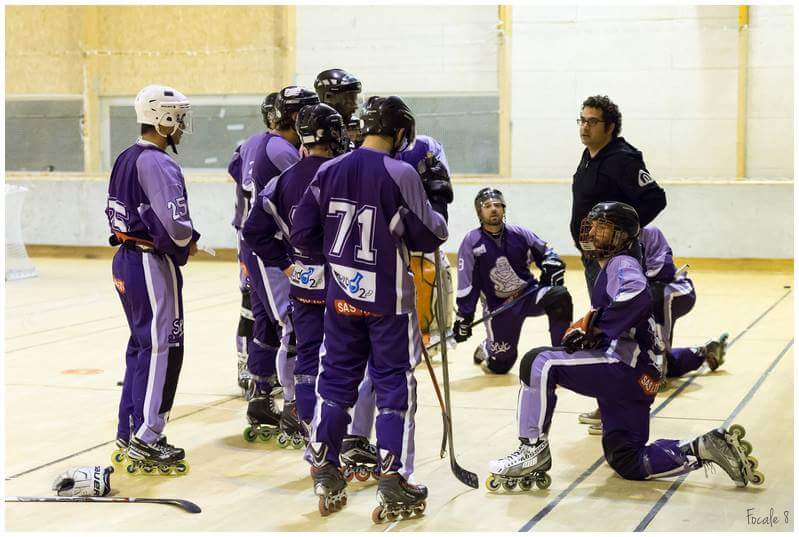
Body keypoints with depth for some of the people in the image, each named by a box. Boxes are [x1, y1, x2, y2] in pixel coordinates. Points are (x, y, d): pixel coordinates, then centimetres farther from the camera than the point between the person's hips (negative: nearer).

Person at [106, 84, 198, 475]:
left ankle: (128, 435, 23)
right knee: (162, 348, -3)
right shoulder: (158, 165, -19)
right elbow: (175, 224, -28)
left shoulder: (125, 160, 12)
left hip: (125, 261, 10)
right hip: (153, 266, -10)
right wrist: (186, 243, -6)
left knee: (141, 346, 17)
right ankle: (146, 441, 1)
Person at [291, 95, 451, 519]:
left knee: (336, 380, 15)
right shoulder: (400, 174, -15)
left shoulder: (329, 171, 0)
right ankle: (393, 484, 5)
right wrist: (439, 201, 8)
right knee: (395, 385, 5)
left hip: (340, 295, 5)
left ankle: (325, 476, 18)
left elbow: (302, 235, 2)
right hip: (387, 299, -4)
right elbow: (429, 237, -9)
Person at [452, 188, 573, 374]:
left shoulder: (519, 234, -4)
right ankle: (486, 349, 39)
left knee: (560, 296, -29)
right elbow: (466, 284, -5)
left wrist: (551, 266, -12)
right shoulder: (471, 242, -9)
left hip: (529, 295, 2)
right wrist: (464, 317, -5)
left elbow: (545, 254, 11)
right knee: (500, 364, 0)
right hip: (499, 306, -1)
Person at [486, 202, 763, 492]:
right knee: (627, 462, 10)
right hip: (631, 380, 11)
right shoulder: (608, 272, 29)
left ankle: (534, 449, -17)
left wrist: (596, 327, -22)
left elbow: (637, 299, -26)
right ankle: (707, 448, 9)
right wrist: (585, 329, 11)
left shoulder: (622, 264, -3)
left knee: (539, 363, -20)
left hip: (624, 367, -11)